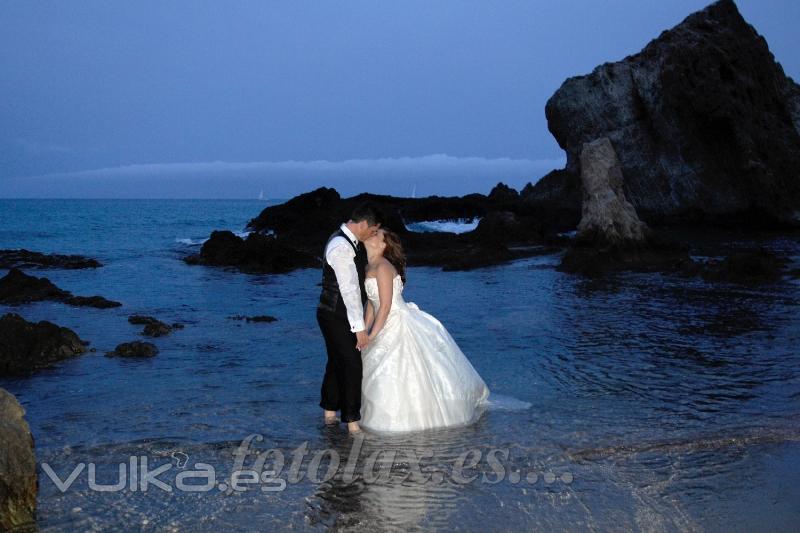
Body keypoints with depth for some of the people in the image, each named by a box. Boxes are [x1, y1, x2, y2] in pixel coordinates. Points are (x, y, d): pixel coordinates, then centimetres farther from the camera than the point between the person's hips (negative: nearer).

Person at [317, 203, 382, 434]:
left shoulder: (350, 241, 7)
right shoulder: (341, 248, -25)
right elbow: (349, 290, -26)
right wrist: (359, 327, -24)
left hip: (336, 315, 10)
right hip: (336, 317, -10)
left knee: (336, 362, 19)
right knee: (352, 365, -4)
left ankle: (330, 412, 32)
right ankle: (352, 421, 4)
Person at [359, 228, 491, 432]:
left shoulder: (383, 267, -20)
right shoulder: (368, 268, 8)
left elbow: (385, 306, -21)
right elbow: (371, 305, 13)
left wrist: (371, 336, -17)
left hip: (399, 326, -9)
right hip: (389, 326, 9)